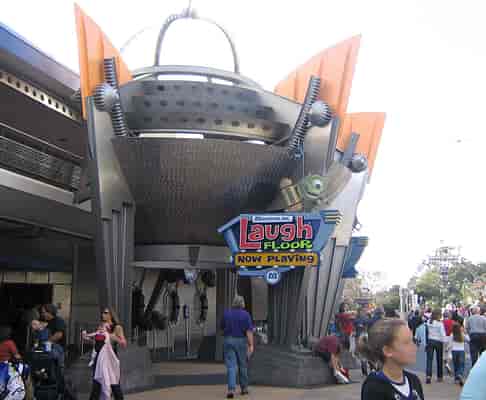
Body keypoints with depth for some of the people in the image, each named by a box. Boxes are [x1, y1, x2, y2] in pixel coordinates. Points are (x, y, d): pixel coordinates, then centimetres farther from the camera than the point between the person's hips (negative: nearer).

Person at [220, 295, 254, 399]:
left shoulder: (226, 313, 2)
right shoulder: (245, 314, -6)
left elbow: (222, 328, 13)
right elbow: (249, 331, -13)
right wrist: (251, 345, -16)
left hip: (228, 341, 1)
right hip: (241, 341, -1)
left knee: (231, 366, -2)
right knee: (243, 366, 14)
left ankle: (231, 389, -16)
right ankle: (244, 388, 25)